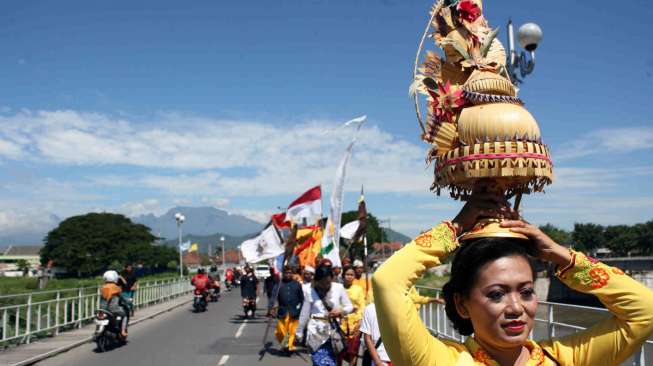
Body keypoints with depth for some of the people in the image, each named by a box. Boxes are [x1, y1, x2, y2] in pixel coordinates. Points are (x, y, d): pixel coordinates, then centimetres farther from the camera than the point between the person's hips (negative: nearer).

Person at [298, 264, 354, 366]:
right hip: (317, 331, -1)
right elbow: (304, 315, 4)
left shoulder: (339, 288, -4)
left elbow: (350, 306, 5)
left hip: (333, 330, 1)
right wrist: (299, 333, 9)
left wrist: (341, 310, -16)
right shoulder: (311, 292, -5)